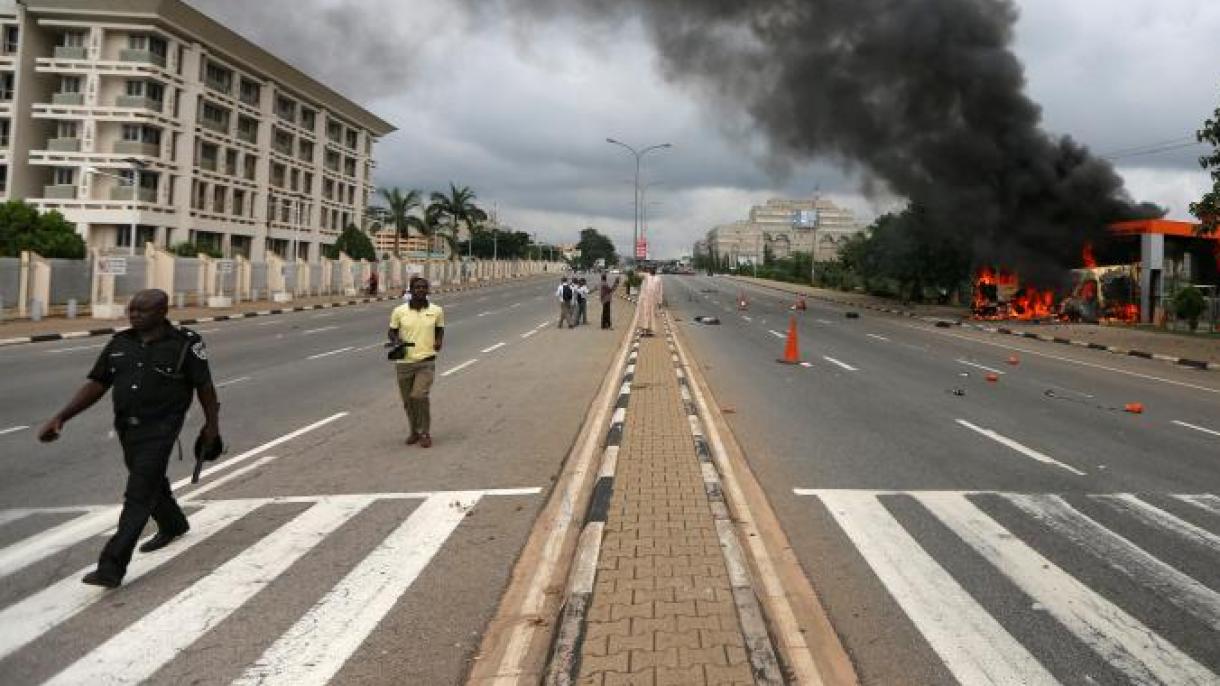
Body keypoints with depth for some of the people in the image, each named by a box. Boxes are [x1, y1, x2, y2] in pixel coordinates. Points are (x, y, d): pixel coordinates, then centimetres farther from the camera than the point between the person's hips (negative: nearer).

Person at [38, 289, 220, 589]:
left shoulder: (184, 344, -11)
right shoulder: (120, 344, 3)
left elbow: (205, 386, -5)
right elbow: (96, 384, 4)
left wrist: (212, 424, -1)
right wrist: (60, 418, -4)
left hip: (159, 431, -6)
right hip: (126, 428, 6)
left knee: (138, 495, -10)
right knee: (152, 482, 24)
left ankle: (112, 568, -11)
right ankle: (173, 525, 50)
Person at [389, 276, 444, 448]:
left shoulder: (436, 311, 1)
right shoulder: (399, 311, -1)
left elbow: (440, 329, 16)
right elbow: (392, 331, 10)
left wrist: (439, 341, -4)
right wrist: (396, 340, -11)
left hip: (426, 362, -2)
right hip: (404, 362, 2)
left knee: (419, 395, -18)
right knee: (408, 400, 11)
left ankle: (425, 433, 0)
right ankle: (414, 431, 32)